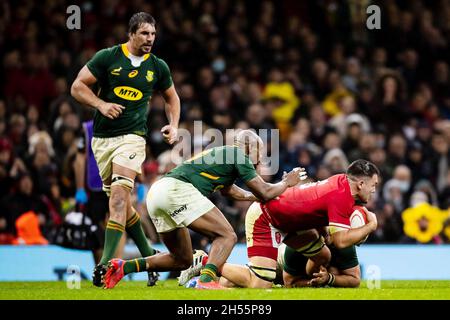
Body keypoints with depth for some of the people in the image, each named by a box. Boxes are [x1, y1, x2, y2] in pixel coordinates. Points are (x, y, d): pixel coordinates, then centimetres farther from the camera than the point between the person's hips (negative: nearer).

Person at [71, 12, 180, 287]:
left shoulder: (158, 67, 6)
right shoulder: (107, 57, -1)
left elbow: (172, 98, 23)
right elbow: (78, 86, 1)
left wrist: (173, 125, 7)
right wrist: (101, 104, -14)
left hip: (132, 137, -1)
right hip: (102, 138, 2)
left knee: (119, 194, -20)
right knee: (120, 201, 6)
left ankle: (107, 261, -26)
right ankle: (148, 253, 23)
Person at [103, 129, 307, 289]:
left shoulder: (220, 153, 31)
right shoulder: (238, 155, 6)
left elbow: (231, 191, 48)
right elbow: (264, 193, 7)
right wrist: (286, 183, 24)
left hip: (155, 193, 9)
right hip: (176, 189, -9)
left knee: (182, 260, 18)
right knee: (227, 236, -6)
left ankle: (123, 267, 7)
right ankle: (207, 280, -29)